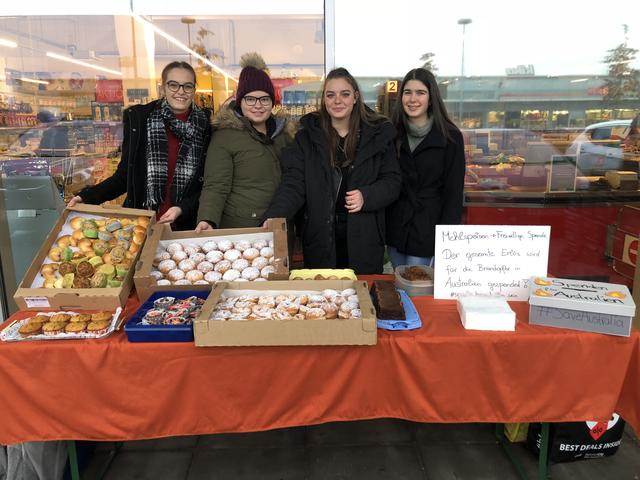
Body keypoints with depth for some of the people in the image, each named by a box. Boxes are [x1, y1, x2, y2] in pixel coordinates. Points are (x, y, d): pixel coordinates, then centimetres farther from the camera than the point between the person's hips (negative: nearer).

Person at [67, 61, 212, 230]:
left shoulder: (206, 125, -3)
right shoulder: (138, 118, -2)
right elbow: (124, 175, 4)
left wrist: (183, 208, -15)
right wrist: (87, 196, -10)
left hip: (187, 226, 0)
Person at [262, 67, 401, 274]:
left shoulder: (378, 134, 3)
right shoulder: (307, 137, 2)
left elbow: (392, 181, 5)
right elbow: (293, 185, -6)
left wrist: (367, 197, -15)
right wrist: (271, 220, -22)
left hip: (364, 239, 0)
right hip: (320, 240, 0)